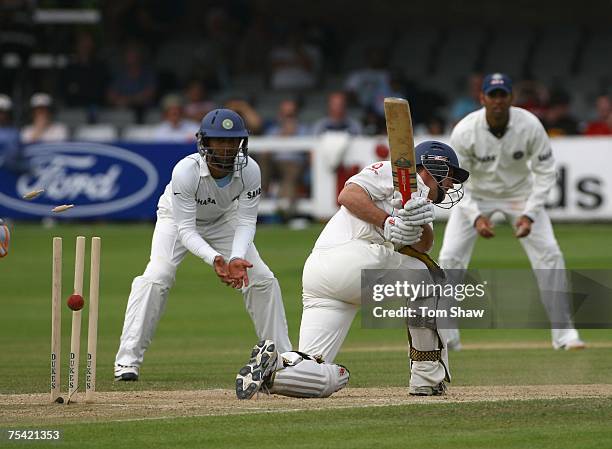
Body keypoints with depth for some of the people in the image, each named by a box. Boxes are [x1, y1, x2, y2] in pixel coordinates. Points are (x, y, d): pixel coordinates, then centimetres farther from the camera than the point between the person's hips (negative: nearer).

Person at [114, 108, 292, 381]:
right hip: (177, 218, -4)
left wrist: (237, 258, -43)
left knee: (263, 279, -6)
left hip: (223, 220, 4)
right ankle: (128, 359, -19)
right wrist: (214, 259, -52)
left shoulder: (249, 170, -29)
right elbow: (186, 229, -36)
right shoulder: (186, 171, -38)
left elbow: (246, 222, -24)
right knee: (156, 277, -25)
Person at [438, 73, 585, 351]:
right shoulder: (464, 132, -27)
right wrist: (475, 217, -31)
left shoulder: (530, 126, -25)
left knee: (549, 254, -11)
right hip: (475, 195, 0)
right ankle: (446, 336, 2)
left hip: (520, 193, 0)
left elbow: (545, 172, -15)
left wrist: (529, 214, -25)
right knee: (450, 257, -12)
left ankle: (564, 332, -1)